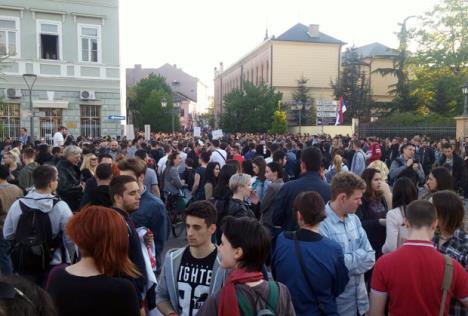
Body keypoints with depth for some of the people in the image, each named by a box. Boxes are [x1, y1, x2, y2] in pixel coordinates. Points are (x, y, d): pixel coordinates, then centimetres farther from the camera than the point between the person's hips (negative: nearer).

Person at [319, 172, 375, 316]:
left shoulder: (354, 219, 2)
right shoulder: (321, 224, -22)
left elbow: (370, 257, 2)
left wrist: (346, 262, -15)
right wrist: (358, 257, -9)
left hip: (360, 299, 7)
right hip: (337, 303, -6)